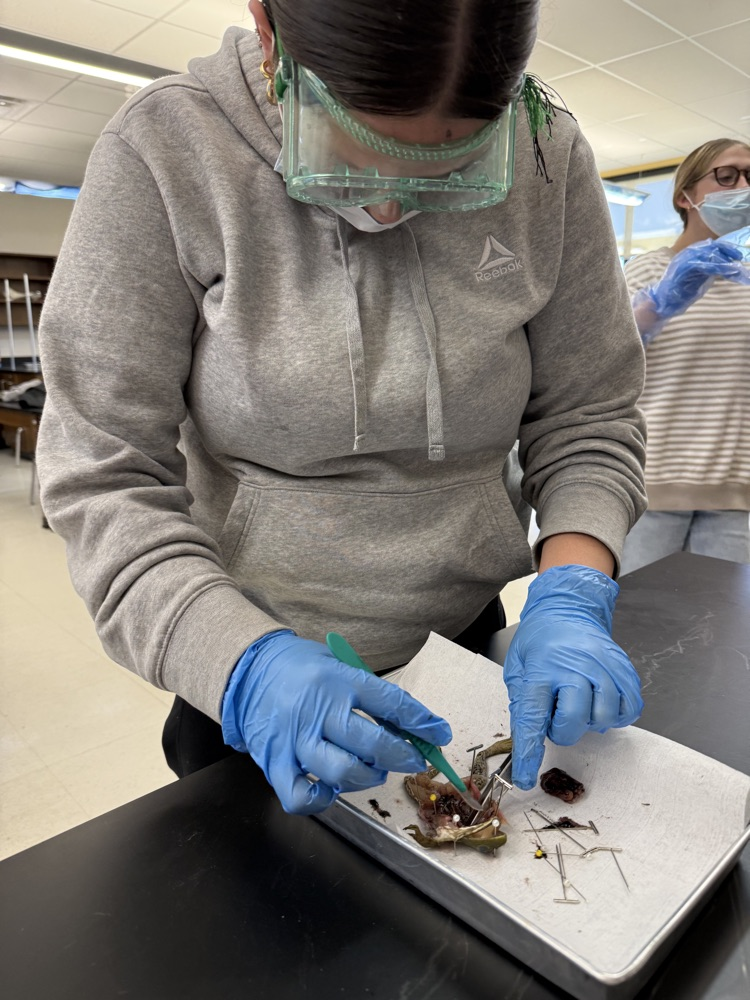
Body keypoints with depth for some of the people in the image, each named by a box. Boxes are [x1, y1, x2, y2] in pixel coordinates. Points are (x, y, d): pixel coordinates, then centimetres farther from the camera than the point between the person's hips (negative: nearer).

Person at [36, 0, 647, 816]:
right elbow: (101, 475, -18)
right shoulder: (162, 152, -17)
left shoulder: (548, 160, -11)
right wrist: (244, 666, -31)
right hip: (239, 668, -1)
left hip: (467, 646, 3)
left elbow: (588, 417, -5)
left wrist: (572, 592, -21)